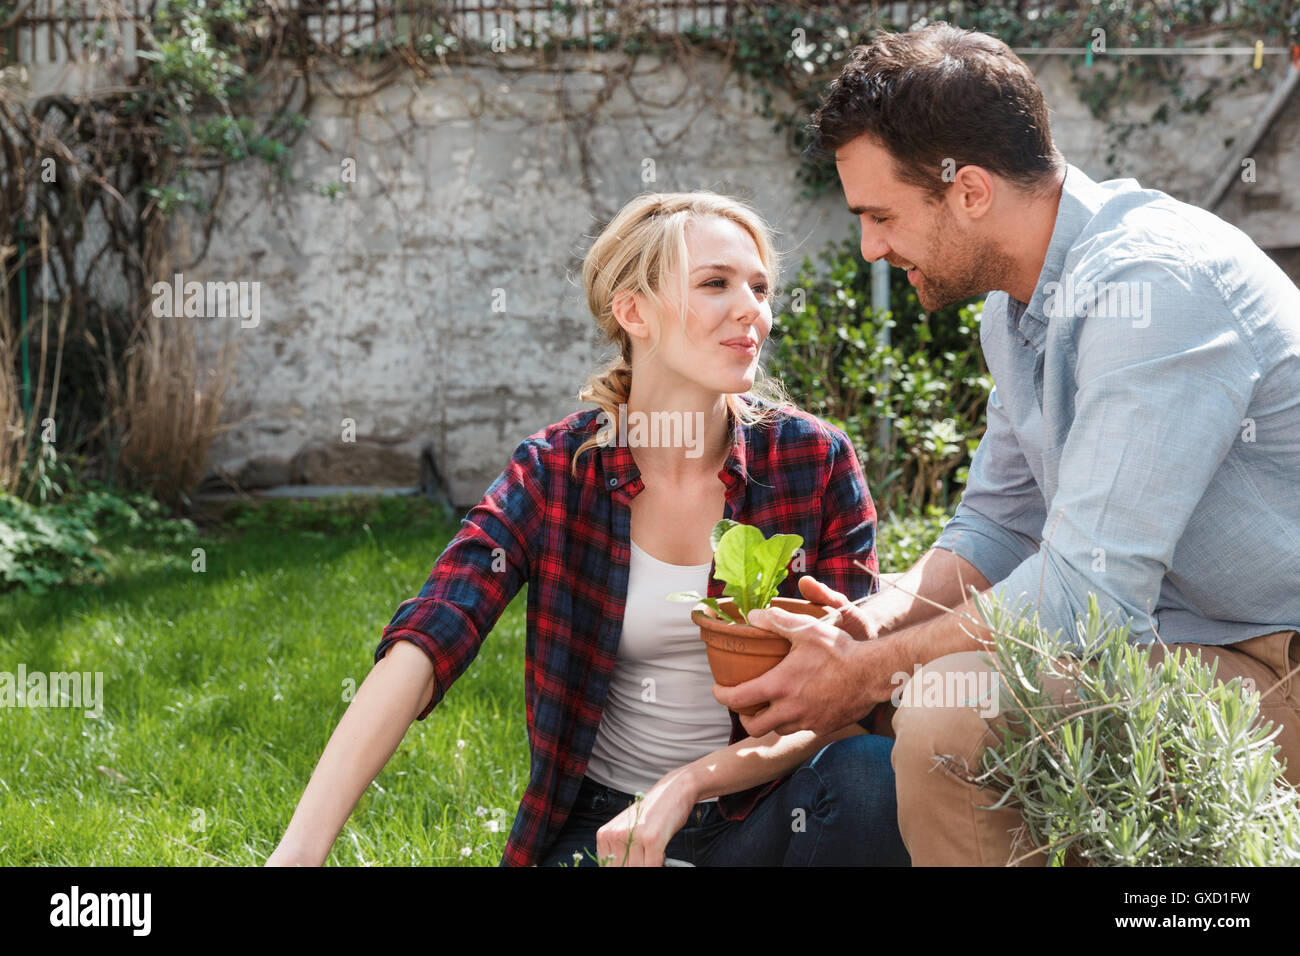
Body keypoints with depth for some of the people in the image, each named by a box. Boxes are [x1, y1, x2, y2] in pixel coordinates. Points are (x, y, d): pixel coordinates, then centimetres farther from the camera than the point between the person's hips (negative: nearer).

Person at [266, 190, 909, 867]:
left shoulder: (816, 462, -6)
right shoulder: (554, 474, -7)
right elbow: (418, 652, -20)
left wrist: (690, 783, -23)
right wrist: (299, 849, -33)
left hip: (756, 812, 0)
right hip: (600, 821, 0)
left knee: (870, 770, -31)